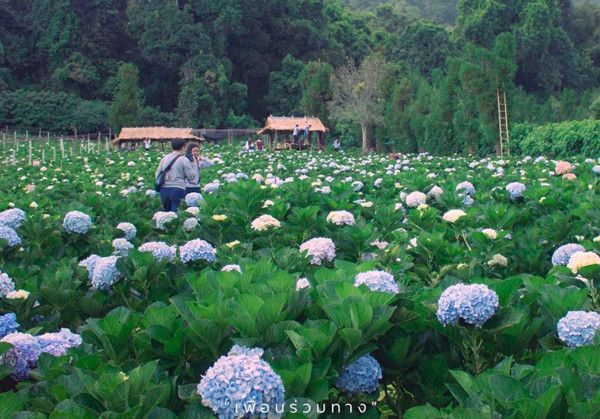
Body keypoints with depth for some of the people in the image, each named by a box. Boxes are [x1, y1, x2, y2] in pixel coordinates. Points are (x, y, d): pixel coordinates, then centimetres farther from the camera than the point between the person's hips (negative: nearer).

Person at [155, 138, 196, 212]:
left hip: (164, 190, 5)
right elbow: (191, 176, -5)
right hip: (178, 189, -5)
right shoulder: (184, 160, -4)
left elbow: (157, 175, 15)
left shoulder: (164, 159, 11)